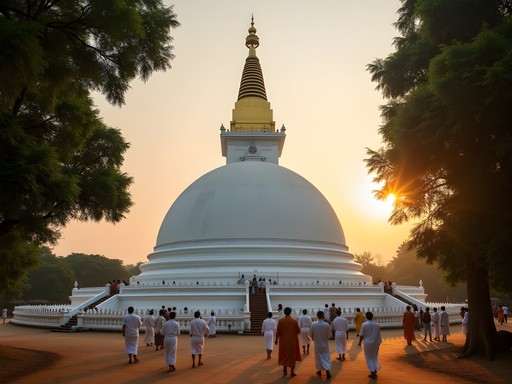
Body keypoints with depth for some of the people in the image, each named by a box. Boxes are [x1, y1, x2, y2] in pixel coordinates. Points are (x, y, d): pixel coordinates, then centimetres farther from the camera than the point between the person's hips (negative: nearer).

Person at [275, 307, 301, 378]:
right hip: (293, 341, 0)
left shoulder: (281, 321, -9)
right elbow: (298, 331, -2)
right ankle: (292, 372, 10)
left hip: (284, 341, 1)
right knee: (292, 356, 9)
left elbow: (278, 331, -5)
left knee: (284, 355, 17)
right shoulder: (294, 321, -9)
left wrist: (276, 339, 8)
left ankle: (285, 370, 19)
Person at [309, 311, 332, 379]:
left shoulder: (314, 324, -16)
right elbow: (329, 335, -5)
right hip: (325, 344, -1)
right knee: (326, 356, 7)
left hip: (317, 344, 1)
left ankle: (319, 370, 26)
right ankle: (327, 370, -6)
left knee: (318, 357, 15)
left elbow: (311, 334, -4)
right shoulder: (327, 325, -17)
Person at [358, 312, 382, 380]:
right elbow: (379, 335, 4)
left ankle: (373, 372, 1)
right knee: (375, 357, 20)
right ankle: (375, 370, 27)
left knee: (369, 358, 6)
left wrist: (359, 342, 7)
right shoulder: (377, 325, -2)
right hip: (375, 343, 4)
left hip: (367, 343, -3)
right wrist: (379, 343, 15)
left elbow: (361, 335, -8)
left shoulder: (364, 325, -12)